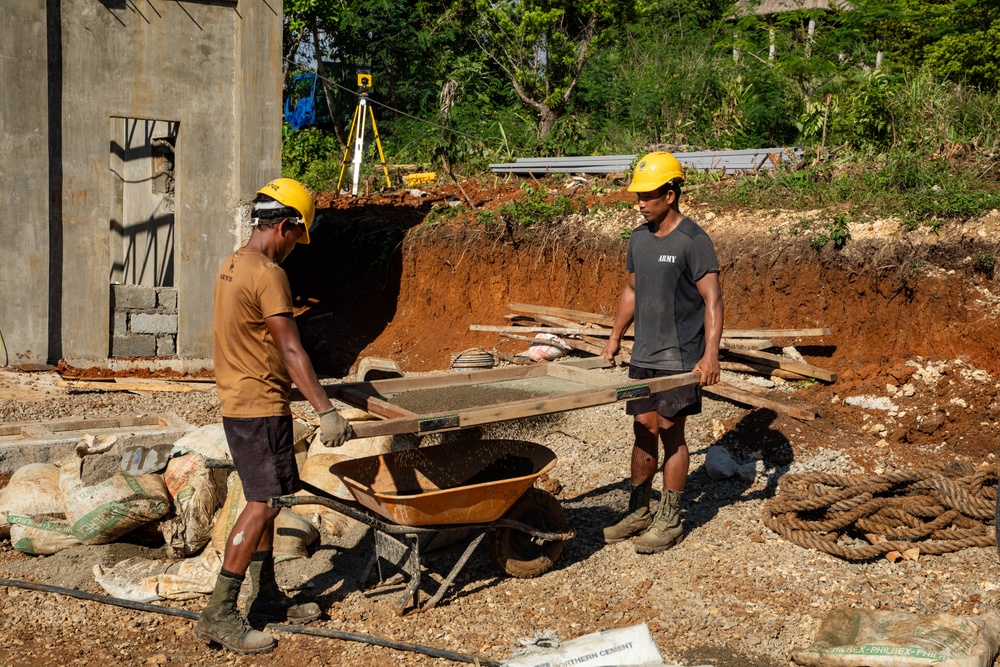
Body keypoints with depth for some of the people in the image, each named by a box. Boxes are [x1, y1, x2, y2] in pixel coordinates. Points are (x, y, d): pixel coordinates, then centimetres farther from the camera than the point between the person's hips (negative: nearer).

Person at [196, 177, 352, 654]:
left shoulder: (231, 267, 12)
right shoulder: (268, 275, -18)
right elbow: (291, 351, -22)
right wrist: (326, 411, -23)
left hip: (237, 402, 10)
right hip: (261, 406, -10)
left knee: (263, 500, 16)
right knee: (263, 504, -8)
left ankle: (267, 598, 24)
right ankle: (219, 614, -7)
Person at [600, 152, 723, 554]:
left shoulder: (693, 241, -13)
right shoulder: (639, 238, 9)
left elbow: (712, 300, -17)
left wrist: (710, 355, -25)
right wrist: (615, 337, 22)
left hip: (679, 359, -6)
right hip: (643, 356, 6)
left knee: (671, 433, 0)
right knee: (643, 431, 11)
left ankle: (670, 521, 10)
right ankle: (639, 512, 22)